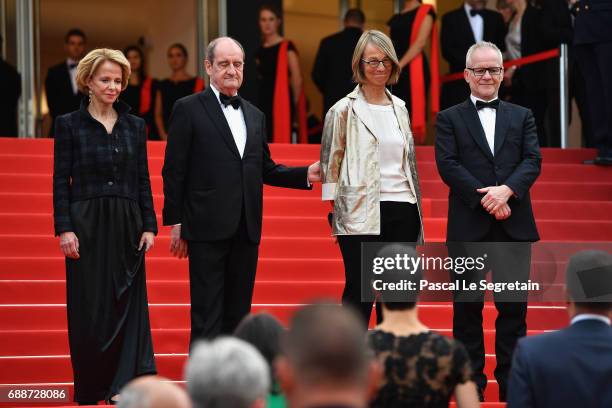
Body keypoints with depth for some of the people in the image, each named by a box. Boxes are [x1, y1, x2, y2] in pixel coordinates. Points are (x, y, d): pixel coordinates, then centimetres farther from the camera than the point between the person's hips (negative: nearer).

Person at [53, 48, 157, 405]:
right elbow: (61, 181, -2)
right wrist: (64, 229, -11)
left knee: (129, 304, -3)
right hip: (87, 226, -3)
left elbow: (143, 181, 9)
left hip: (127, 226, 3)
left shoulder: (135, 126, 9)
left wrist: (149, 225, 1)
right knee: (89, 307, 1)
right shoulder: (69, 125, 1)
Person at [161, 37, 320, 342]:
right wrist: (175, 222, -7)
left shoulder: (255, 116, 17)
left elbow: (265, 169, 20)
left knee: (238, 313, 9)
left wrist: (306, 175, 5)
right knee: (207, 316, -6)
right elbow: (174, 170, -3)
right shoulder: (188, 109, -1)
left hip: (246, 230, 6)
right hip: (208, 228, -6)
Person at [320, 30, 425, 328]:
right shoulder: (344, 110, 0)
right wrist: (332, 208, -8)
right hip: (361, 212, -5)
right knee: (359, 291, -5)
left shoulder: (399, 108, 15)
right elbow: (330, 161, -1)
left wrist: (416, 208, 17)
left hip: (402, 209, 5)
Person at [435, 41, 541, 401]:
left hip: (514, 225, 2)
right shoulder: (449, 119, 7)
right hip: (468, 226, -2)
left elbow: (533, 160, 1)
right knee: (468, 306, 3)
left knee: (514, 305, 2)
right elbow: (448, 165, -5)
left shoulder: (522, 116, 13)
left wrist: (506, 190, -17)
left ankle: (511, 380, 9)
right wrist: (485, 200, -15)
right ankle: (471, 379, 11)